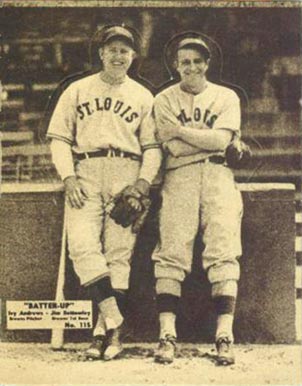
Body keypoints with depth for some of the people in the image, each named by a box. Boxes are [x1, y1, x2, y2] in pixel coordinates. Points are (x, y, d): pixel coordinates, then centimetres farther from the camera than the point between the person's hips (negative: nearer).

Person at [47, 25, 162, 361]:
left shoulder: (143, 97, 17)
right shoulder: (77, 90, 16)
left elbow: (152, 146, 13)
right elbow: (59, 138, 10)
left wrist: (145, 180, -5)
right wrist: (68, 177, -4)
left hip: (127, 174, 0)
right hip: (85, 174, 0)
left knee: (119, 251, -8)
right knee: (83, 244, -19)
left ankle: (105, 332, -5)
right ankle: (113, 321, -20)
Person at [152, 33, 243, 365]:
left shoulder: (226, 97, 15)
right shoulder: (164, 99, 15)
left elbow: (221, 140, -3)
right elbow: (173, 147, 0)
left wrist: (180, 130, 0)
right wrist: (206, 137, 0)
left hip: (218, 176, 0)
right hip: (179, 177, 0)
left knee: (223, 253, -12)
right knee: (171, 253, -12)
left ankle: (224, 337, -16)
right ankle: (167, 335, -14)